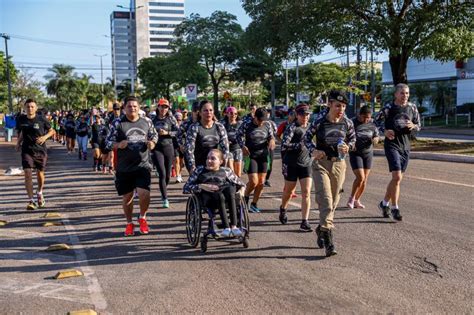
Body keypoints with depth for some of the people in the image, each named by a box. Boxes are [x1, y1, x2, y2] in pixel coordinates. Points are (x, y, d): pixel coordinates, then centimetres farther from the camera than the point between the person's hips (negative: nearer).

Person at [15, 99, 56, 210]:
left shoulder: (42, 120, -8)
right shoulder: (21, 119, 0)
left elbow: (52, 131, 3)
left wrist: (45, 136, -14)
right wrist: (18, 142, 7)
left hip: (40, 150, -1)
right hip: (27, 150, 1)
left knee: (40, 173, 12)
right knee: (28, 174, -12)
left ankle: (40, 193, 41)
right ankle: (31, 201, -9)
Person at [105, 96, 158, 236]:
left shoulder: (146, 122, 4)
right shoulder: (118, 123, -3)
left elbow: (154, 135, 18)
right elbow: (108, 142, -2)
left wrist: (152, 143, -4)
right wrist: (118, 145, -22)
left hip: (142, 165, 0)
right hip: (124, 168, 0)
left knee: (144, 194, -14)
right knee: (127, 197, 10)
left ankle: (142, 218, 15)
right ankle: (129, 223, 32)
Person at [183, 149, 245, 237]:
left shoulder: (226, 171, 27)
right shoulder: (200, 170, 24)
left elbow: (241, 184, 31)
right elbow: (186, 188, 13)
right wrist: (201, 186, -5)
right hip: (207, 198, -1)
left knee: (231, 188, -34)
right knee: (219, 195, -37)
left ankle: (234, 226, -41)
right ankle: (226, 227, -44)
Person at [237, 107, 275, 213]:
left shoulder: (267, 125, 4)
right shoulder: (246, 124, -6)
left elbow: (271, 137, 14)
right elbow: (239, 135, -1)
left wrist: (272, 140, -11)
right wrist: (243, 146, -18)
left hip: (263, 156, 4)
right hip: (251, 156, -4)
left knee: (261, 182, 4)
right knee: (253, 181, -13)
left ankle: (254, 204, 21)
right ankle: (245, 198, 17)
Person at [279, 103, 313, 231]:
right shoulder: (292, 127, -11)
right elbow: (284, 145, -23)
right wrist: (300, 145, -31)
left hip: (306, 163, 4)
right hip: (292, 164, -4)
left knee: (306, 193, -6)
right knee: (289, 191, 13)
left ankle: (304, 222, -5)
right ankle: (283, 209, 43)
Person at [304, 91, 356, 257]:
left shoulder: (347, 123, -3)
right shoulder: (319, 121, -10)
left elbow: (353, 138, 12)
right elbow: (307, 137, 2)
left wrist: (348, 147, -10)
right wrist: (313, 150, -15)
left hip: (339, 164, 4)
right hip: (321, 163, -3)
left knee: (333, 201, 13)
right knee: (325, 200, -14)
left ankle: (322, 229, 36)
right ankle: (328, 240, -13)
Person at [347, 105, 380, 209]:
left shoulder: (372, 124, 1)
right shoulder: (352, 123, -10)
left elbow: (376, 137, 9)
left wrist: (375, 139, -15)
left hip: (368, 153, 4)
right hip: (355, 153, -4)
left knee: (364, 179, 5)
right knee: (360, 177, -14)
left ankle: (357, 200, 21)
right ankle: (351, 198, 6)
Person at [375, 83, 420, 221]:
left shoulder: (412, 108, 6)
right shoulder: (389, 108, -7)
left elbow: (418, 125, 14)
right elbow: (377, 120, 6)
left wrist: (413, 126, -10)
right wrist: (384, 131, -13)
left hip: (405, 146, 5)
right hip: (392, 144, -5)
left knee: (397, 178, 11)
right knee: (397, 177, -16)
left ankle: (384, 203, 29)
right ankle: (395, 208, -5)